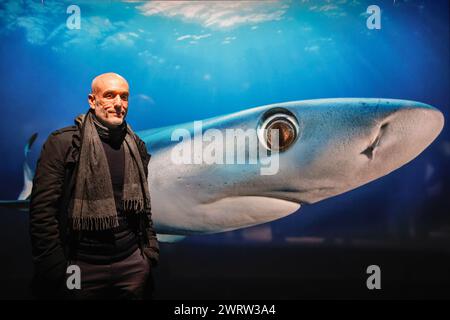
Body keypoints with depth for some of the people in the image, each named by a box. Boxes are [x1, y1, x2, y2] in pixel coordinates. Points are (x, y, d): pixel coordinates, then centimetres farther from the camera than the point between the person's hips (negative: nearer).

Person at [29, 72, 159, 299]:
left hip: (132, 262, 4)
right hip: (82, 267, -4)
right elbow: (42, 210, -10)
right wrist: (56, 270, -12)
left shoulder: (136, 146, 8)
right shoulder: (63, 143, -7)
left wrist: (150, 251, 9)